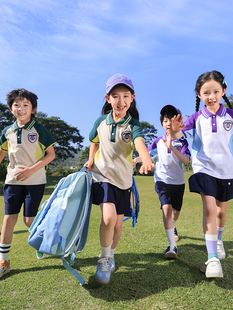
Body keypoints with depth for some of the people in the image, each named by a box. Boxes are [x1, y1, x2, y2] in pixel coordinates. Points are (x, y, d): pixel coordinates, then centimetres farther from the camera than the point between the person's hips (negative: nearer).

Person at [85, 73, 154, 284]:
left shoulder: (133, 124, -10)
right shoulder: (100, 122, -2)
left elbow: (139, 141, -33)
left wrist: (146, 160, -52)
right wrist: (91, 161, 9)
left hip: (123, 180, 0)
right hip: (103, 176, 0)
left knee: (118, 224, 7)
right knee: (108, 217, -21)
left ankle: (111, 254, 38)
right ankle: (104, 259, 5)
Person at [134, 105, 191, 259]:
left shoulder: (182, 141, -4)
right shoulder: (158, 141, 1)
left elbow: (186, 160, -20)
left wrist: (172, 147, -33)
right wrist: (136, 159, -9)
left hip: (178, 181, 1)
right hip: (162, 180, -1)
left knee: (176, 210, 16)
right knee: (166, 207, -21)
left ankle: (173, 227, 52)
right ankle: (172, 246, -15)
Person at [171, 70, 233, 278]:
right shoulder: (197, 118, -5)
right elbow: (177, 135, -11)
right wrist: (175, 130, -33)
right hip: (204, 168, -2)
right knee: (209, 209, -15)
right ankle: (213, 258, -7)